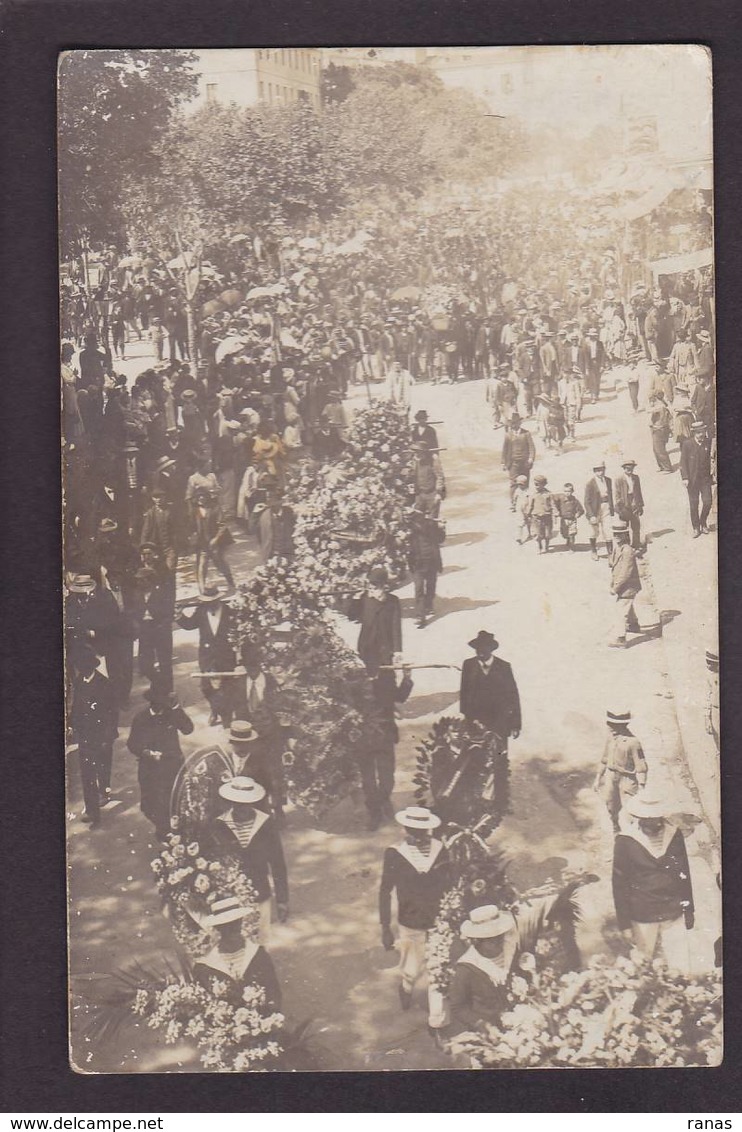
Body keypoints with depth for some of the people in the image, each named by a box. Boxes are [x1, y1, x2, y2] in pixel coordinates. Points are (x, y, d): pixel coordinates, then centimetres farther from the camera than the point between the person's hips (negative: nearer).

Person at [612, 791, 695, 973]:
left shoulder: (674, 835, 0)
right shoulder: (625, 841, -9)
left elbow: (685, 874, 11)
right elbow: (620, 884, -4)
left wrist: (689, 910, 14)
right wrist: (624, 923, -5)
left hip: (674, 916, 2)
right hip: (643, 917, -2)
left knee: (681, 970, 3)